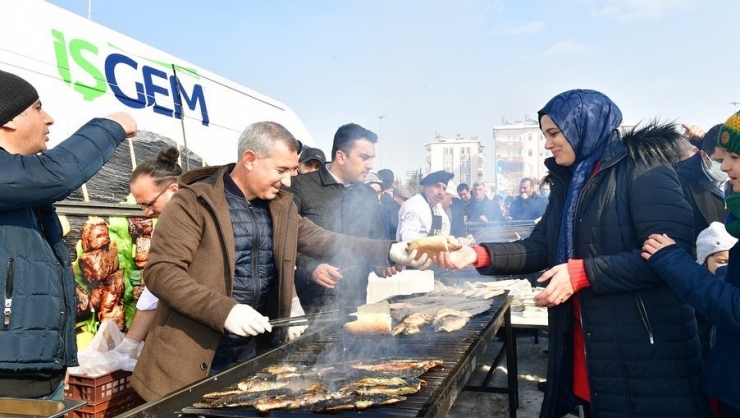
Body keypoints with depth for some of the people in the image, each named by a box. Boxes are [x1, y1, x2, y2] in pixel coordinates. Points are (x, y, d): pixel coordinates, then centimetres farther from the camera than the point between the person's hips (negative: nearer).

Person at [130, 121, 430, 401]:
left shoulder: (281, 207, 9)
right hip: (190, 360, -5)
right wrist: (224, 310, -28)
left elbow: (322, 241, 7)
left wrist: (390, 251, -6)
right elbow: (160, 270, -17)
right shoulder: (193, 202, -12)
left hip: (253, 354, 6)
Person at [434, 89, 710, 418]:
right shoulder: (567, 183, 13)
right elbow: (539, 248, 7)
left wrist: (582, 273, -25)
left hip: (647, 349, -7)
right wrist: (478, 255, -8)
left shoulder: (643, 169, -12)